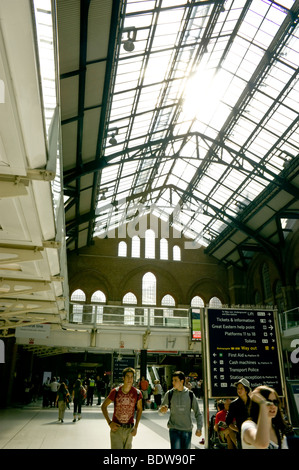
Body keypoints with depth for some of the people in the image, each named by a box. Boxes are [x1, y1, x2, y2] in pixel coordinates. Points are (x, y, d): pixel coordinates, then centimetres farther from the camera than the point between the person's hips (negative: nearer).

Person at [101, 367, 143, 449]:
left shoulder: (137, 393, -6)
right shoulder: (115, 391, -9)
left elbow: (139, 409, 9)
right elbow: (104, 406, 1)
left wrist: (136, 427, 3)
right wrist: (109, 422, -8)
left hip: (129, 429, 2)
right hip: (116, 428, -2)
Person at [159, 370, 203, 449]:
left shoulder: (190, 395, -2)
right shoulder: (169, 394, -2)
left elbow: (198, 413, 5)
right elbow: (160, 411, 5)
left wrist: (199, 428, -6)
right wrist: (162, 410, -18)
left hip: (187, 430, 1)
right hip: (174, 429, -1)